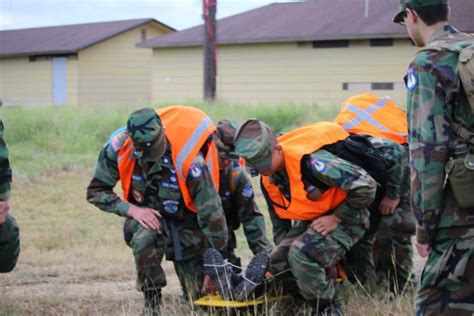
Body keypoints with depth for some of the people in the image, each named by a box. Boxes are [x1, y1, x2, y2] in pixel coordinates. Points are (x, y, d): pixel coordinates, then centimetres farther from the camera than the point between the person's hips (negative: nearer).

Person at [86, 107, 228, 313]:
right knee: (145, 240, -36)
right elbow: (96, 191, -12)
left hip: (185, 221, -1)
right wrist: (132, 209, -28)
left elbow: (211, 213, -27)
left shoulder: (189, 161, -35)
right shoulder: (118, 147, -25)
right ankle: (152, 305, -18)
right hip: (147, 213, 1)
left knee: (199, 296, 1)